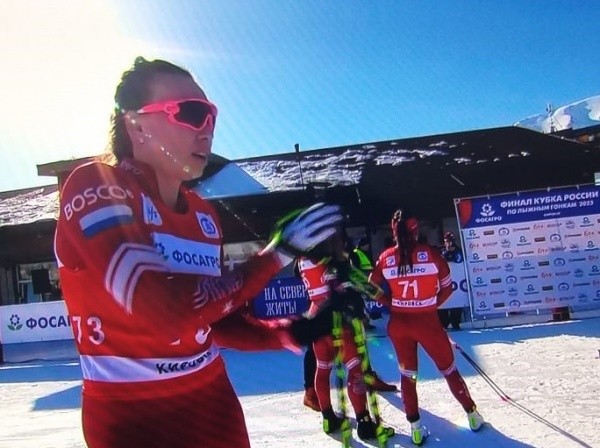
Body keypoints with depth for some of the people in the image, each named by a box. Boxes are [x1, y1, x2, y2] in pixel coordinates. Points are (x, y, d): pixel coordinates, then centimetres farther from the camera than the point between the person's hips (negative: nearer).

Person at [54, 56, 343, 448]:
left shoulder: (205, 216, 2)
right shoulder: (94, 187, -17)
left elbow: (217, 322, 5)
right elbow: (166, 310, -29)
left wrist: (292, 334, -8)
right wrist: (278, 253, -23)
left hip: (214, 401, 6)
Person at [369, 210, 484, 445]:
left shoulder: (385, 258, -6)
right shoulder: (430, 253, -12)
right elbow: (447, 287, -3)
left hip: (398, 324, 2)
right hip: (427, 322, -2)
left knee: (407, 373, 18)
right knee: (448, 369, 18)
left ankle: (415, 426, 19)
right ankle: (471, 413, 32)